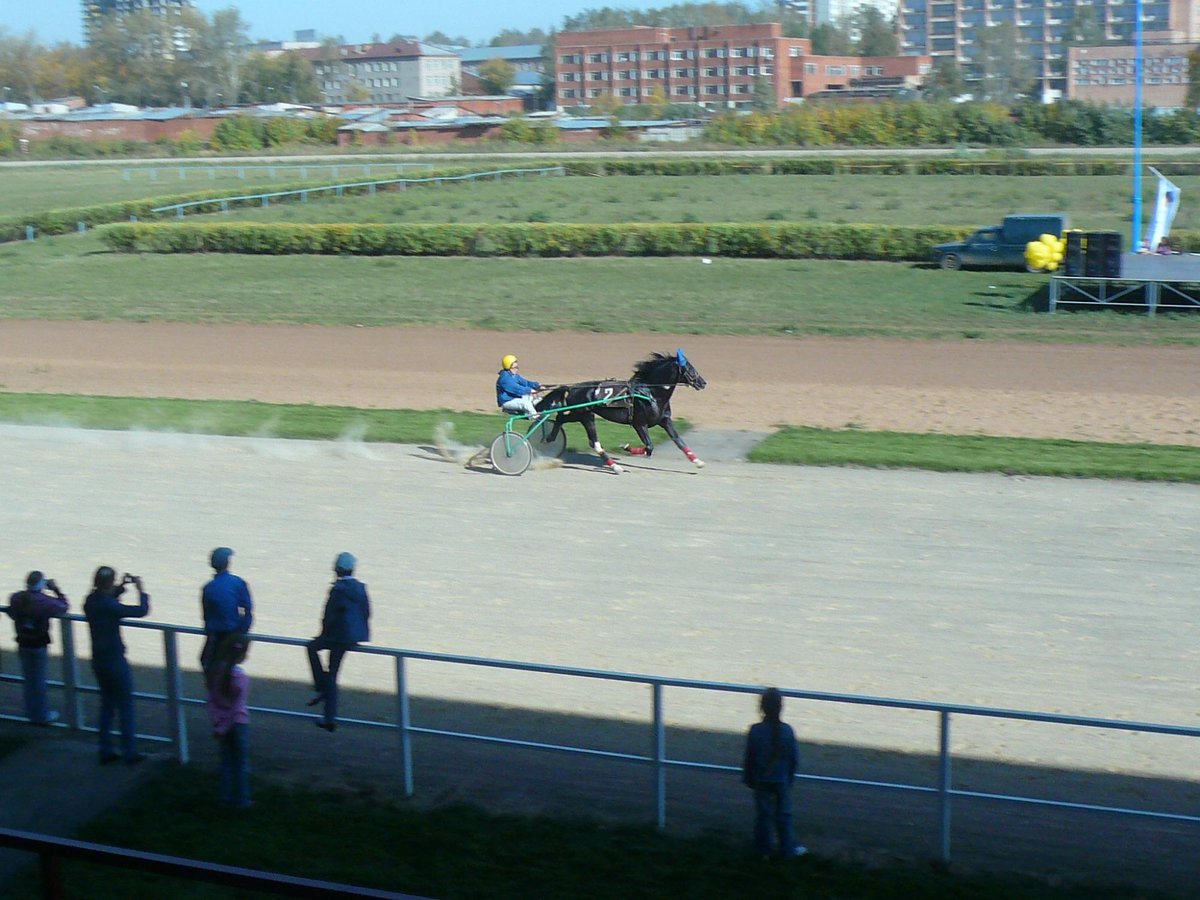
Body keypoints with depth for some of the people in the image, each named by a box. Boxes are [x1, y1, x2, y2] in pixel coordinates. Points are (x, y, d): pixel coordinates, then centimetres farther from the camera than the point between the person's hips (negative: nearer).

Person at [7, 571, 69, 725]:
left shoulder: (16, 598, -7)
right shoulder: (45, 601, -21)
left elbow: (12, 613, 11)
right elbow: (63, 608, -8)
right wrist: (56, 590, -1)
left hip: (23, 644, 4)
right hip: (39, 645, -4)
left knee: (28, 678, 16)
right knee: (39, 680, 7)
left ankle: (31, 712, 26)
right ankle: (42, 715, 16)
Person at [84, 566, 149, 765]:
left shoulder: (90, 601, -1)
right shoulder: (110, 606, -24)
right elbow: (142, 611, -19)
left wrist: (121, 587, 14)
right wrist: (141, 591, -4)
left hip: (98, 661, 7)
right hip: (115, 661, -7)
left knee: (107, 704, 17)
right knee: (125, 706, 5)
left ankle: (105, 751, 21)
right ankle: (129, 752, 10)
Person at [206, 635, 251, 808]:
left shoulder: (215, 670, -3)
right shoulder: (239, 676, -22)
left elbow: (212, 700, 1)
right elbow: (238, 707, -19)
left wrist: (216, 724, 4)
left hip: (221, 723, 6)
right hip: (238, 723, -6)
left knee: (227, 761, 18)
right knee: (241, 763, 9)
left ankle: (226, 796, 25)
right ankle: (241, 800, 17)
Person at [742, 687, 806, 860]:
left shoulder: (755, 730, -14)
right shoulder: (787, 730, -9)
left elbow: (749, 758, -7)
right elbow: (793, 758, -1)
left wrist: (748, 779, 6)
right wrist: (790, 777, 13)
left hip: (761, 781, -1)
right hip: (781, 780, 1)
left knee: (763, 815, 9)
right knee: (784, 815, 13)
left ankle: (763, 850, 16)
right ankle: (787, 850, 18)